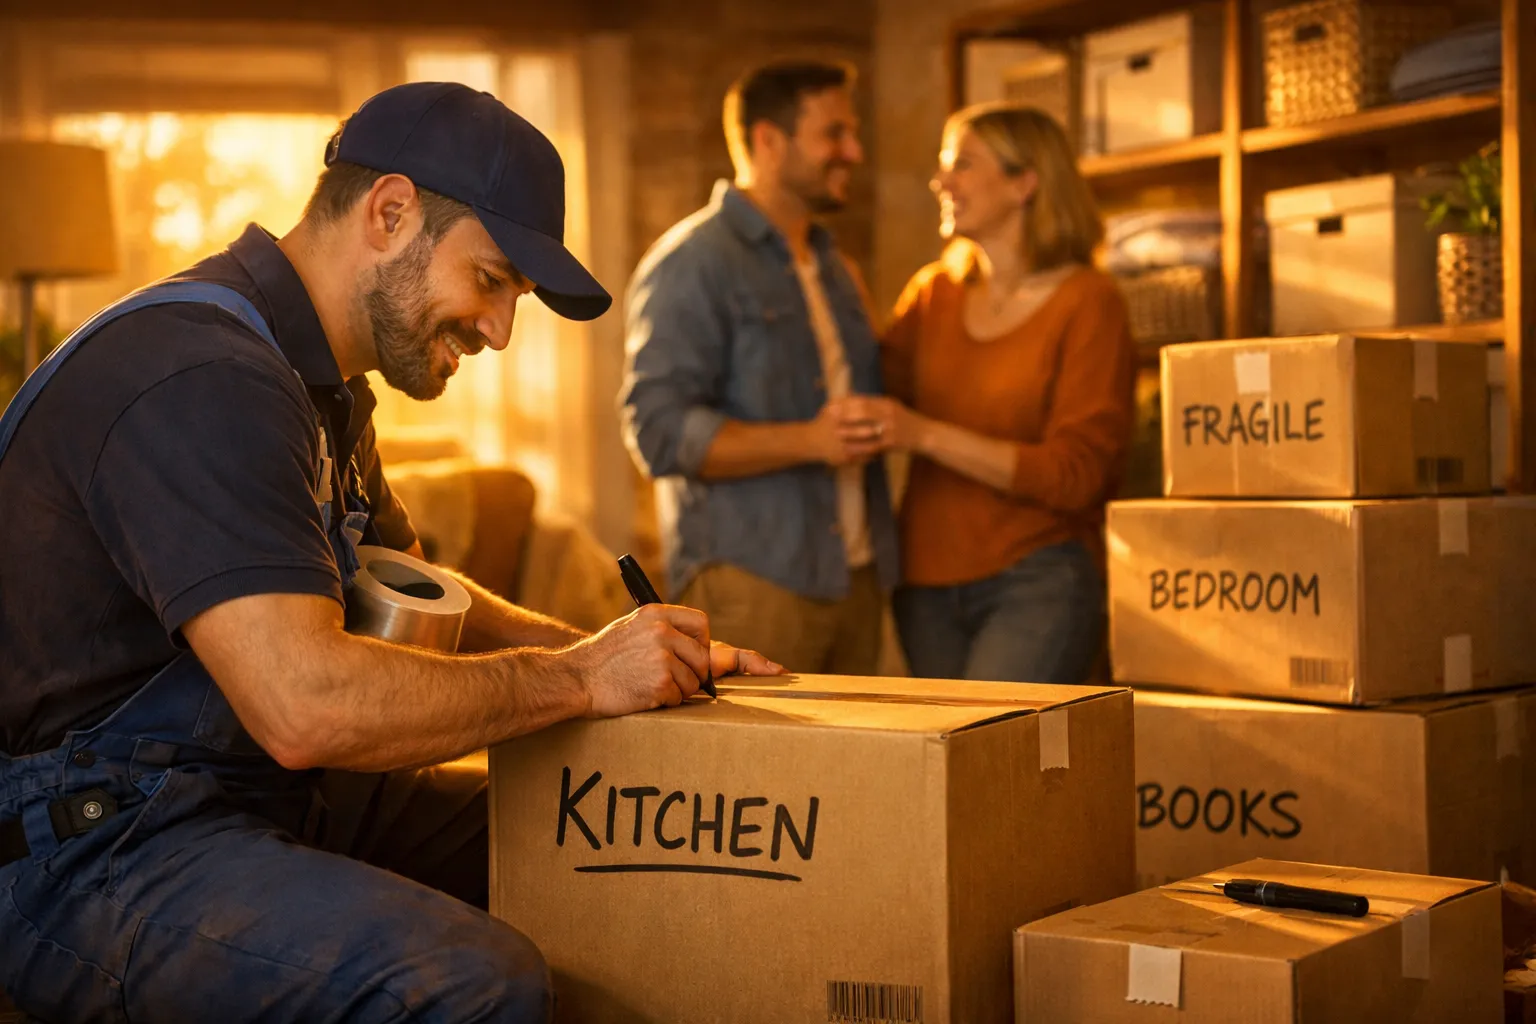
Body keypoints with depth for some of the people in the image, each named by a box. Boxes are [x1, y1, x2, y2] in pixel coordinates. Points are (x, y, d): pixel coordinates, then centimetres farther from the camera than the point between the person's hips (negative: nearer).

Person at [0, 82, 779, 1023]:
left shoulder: (320, 382, 14)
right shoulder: (201, 378, -22)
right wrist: (579, 678, -18)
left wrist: (634, 654, 10)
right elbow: (305, 705, -31)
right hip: (91, 848, -10)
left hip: (262, 798, 11)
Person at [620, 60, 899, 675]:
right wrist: (808, 441, -24)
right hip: (751, 582, -7)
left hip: (855, 579, 8)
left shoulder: (835, 271, 22)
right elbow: (659, 429, -16)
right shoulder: (692, 264, -6)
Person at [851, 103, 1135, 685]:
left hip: (1037, 581, -5)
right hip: (927, 583, 6)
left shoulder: (1086, 303, -4)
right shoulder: (932, 294, 13)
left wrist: (926, 434, -19)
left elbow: (1075, 473, -13)